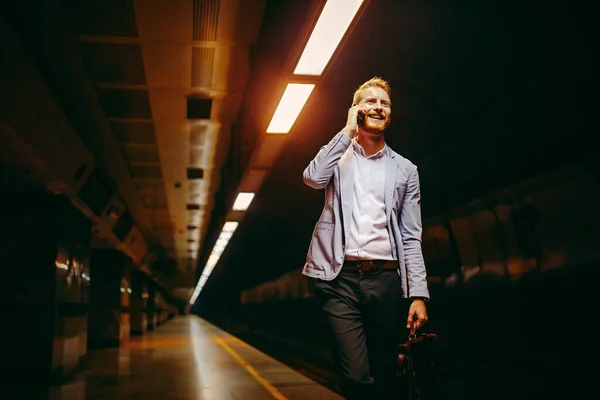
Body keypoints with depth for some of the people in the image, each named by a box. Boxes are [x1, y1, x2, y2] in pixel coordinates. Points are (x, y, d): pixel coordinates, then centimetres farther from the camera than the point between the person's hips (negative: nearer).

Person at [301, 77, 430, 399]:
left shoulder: (405, 170, 12)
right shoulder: (338, 155, 12)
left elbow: (411, 237, 8)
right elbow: (312, 178, -12)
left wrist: (418, 293, -2)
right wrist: (348, 131, -4)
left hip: (386, 280, 2)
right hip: (341, 279, -1)